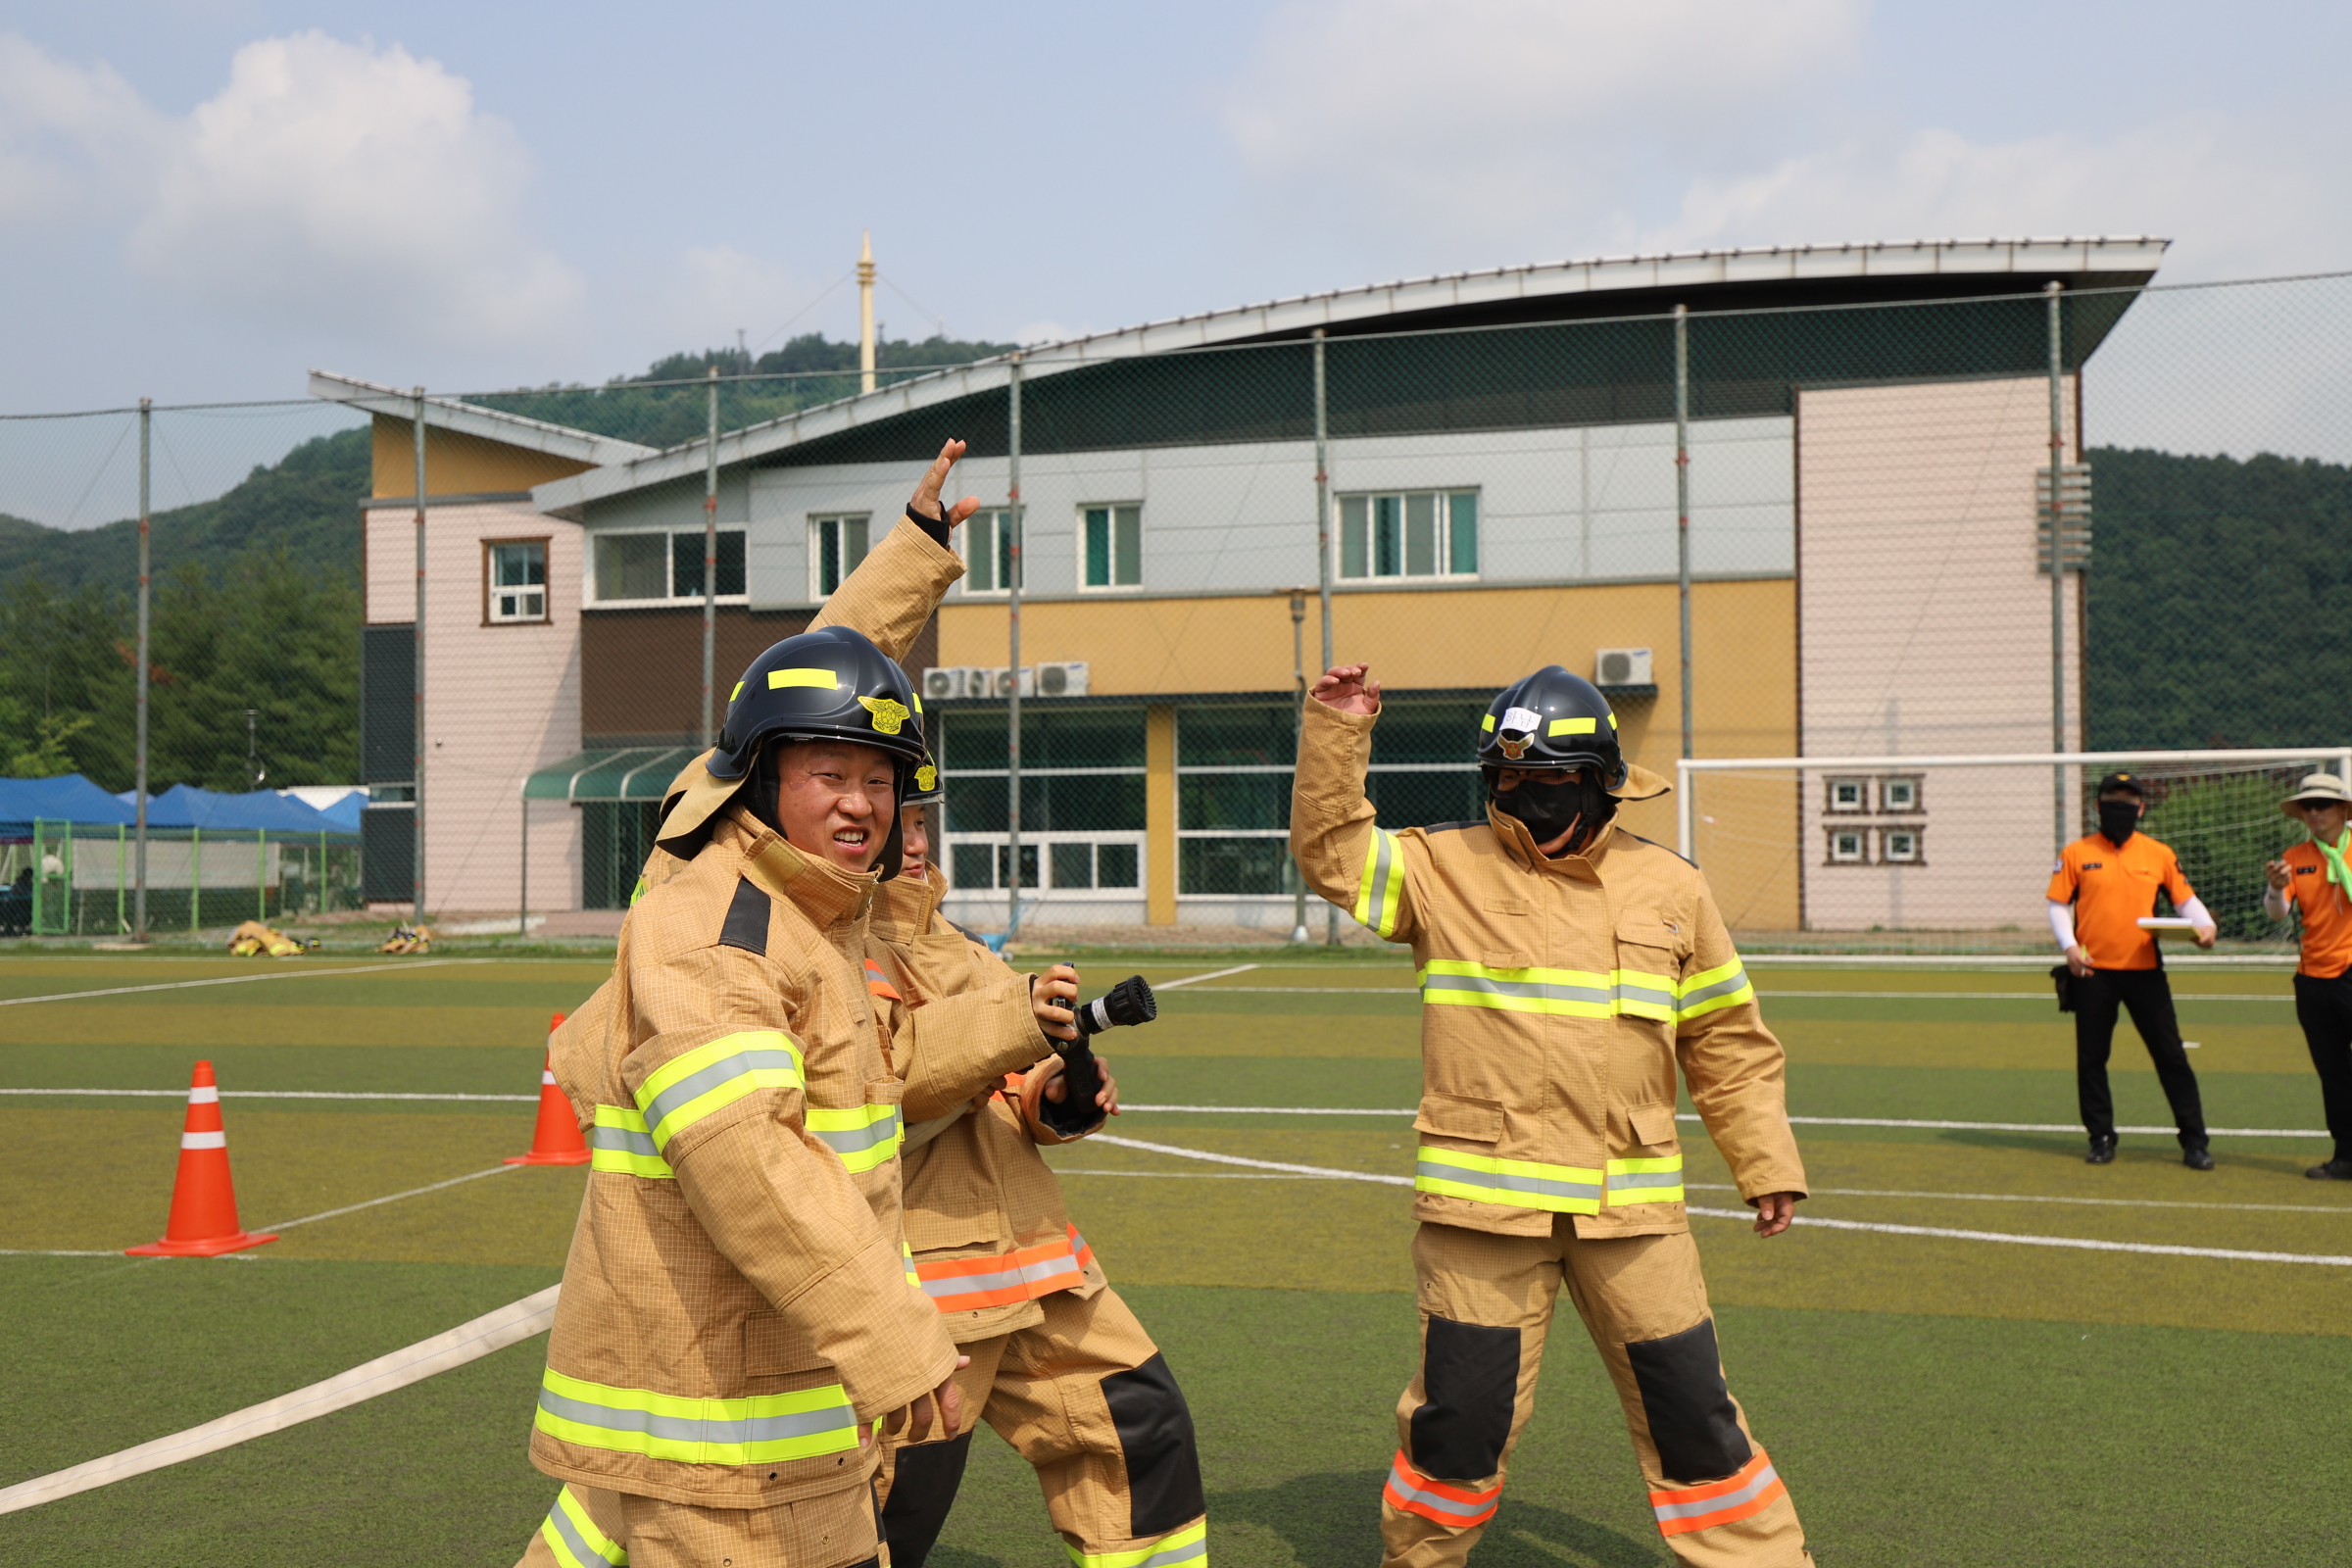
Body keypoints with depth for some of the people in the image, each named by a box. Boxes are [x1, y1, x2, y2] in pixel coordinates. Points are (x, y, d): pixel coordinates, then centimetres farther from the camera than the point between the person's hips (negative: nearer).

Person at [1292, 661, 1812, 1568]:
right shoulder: (1446, 868, 3)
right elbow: (1333, 853, -3)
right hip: (1482, 1198, -2)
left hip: (1631, 1205, 2)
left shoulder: (1669, 889, 8)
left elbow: (1728, 1043, 14)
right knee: (1463, 1414, 3)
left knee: (1690, 1413, 9)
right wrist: (1337, 736, -12)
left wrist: (1766, 1166, 13)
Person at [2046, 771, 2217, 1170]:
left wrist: (2204, 926, -10)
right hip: (2093, 972, 0)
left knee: (2171, 1055, 0)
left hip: (2145, 969, 0)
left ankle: (2194, 1140, 6)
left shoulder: (2160, 854, 7)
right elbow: (2058, 904, 4)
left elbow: (2185, 898, 10)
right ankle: (2101, 1137, 18)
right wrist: (2068, 945, -10)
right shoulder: (2076, 853, 4)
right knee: (2091, 1058, 5)